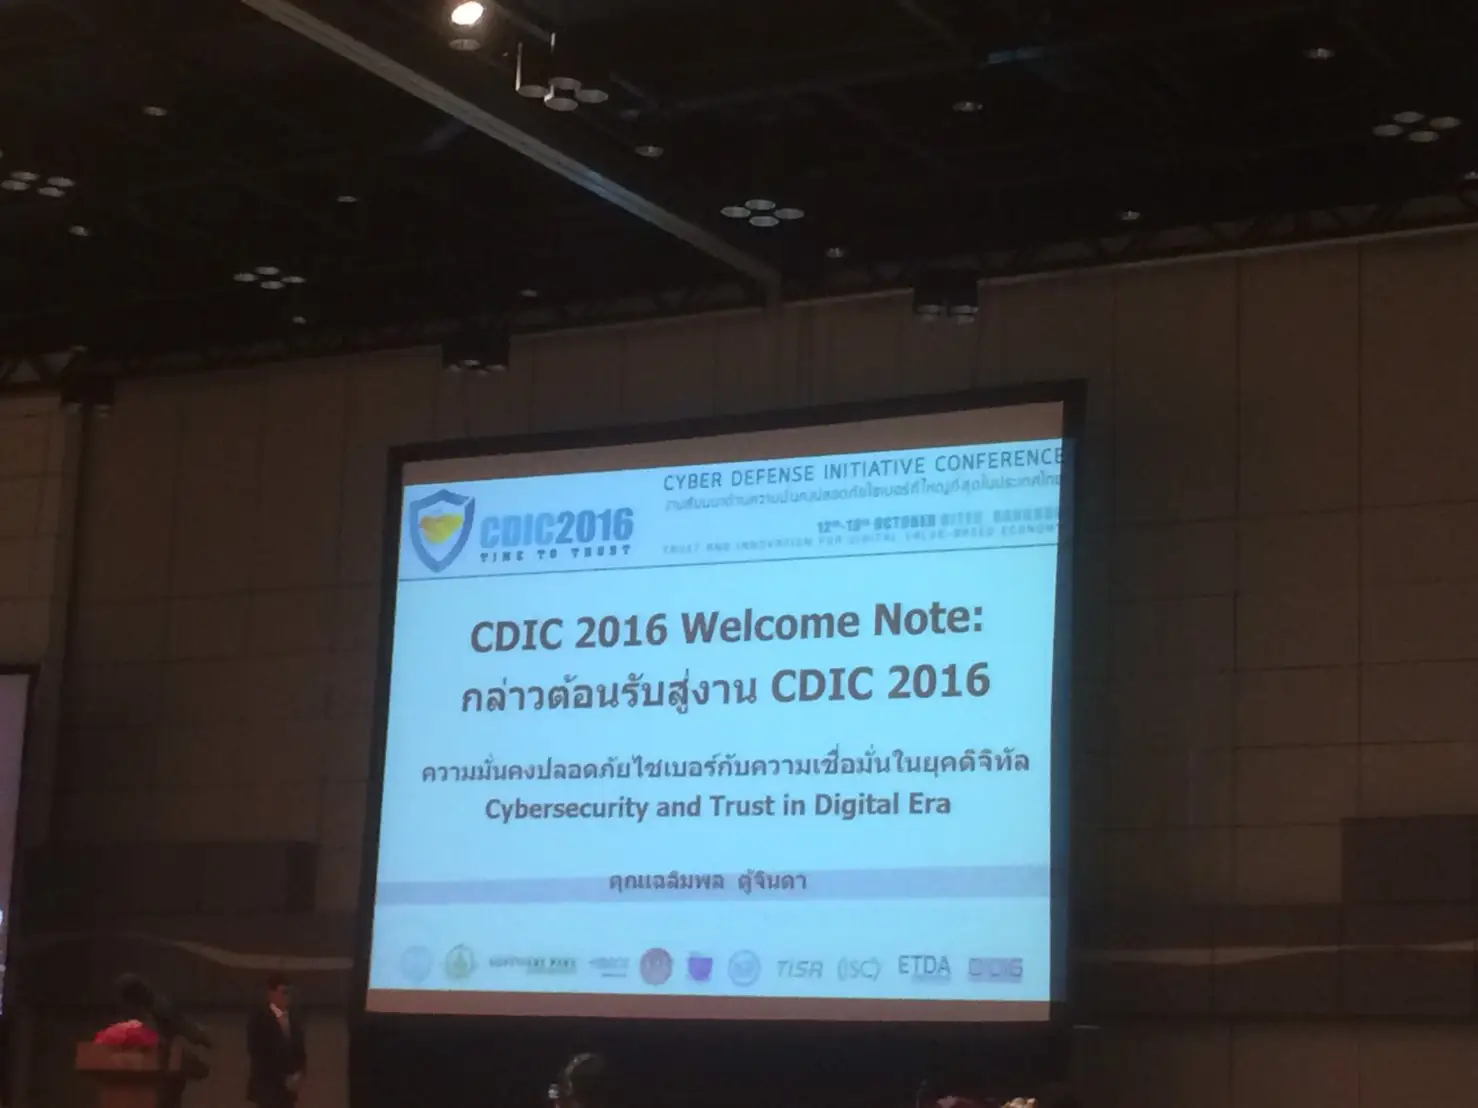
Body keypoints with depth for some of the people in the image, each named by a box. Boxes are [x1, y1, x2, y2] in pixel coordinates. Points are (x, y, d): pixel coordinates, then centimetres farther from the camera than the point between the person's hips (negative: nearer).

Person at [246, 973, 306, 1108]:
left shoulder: (295, 1020, 11)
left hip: (287, 1087, 6)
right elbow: (257, 1055, -12)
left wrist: (299, 1074, -4)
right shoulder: (258, 1020, -7)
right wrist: (283, 1078, -14)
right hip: (266, 1086, -6)